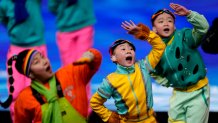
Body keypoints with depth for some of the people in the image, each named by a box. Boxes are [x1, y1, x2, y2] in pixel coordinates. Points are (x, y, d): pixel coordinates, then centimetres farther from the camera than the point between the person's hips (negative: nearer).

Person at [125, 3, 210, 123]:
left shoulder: (184, 36, -13)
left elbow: (203, 27, -30)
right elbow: (155, 72, 16)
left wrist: (188, 13, -41)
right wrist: (165, 82, 2)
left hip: (198, 90, -4)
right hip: (178, 92, 5)